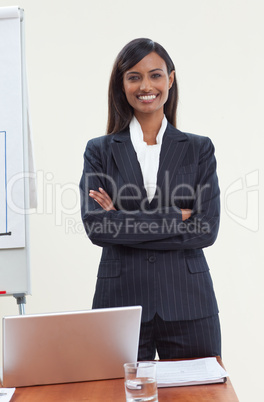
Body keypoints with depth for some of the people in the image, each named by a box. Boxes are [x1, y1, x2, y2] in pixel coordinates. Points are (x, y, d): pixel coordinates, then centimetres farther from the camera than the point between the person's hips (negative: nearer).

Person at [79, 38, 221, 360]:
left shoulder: (198, 149, 6)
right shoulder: (100, 151, 5)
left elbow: (207, 228, -5)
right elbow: (95, 225, -8)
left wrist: (125, 222, -9)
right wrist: (175, 217, -10)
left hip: (187, 301, 1)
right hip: (121, 298, 0)